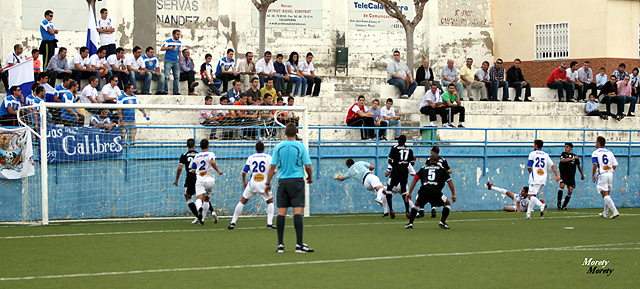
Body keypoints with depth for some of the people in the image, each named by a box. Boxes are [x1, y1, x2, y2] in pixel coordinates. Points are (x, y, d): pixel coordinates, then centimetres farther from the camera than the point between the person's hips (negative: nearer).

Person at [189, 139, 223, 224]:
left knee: (199, 198, -16)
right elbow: (212, 162, -21)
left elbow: (193, 170, 13)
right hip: (209, 180, 0)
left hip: (199, 180, 0)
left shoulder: (197, 156, 12)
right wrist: (218, 170, -9)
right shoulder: (211, 154, 2)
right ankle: (202, 218, 14)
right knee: (206, 199, 17)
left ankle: (200, 208, -50)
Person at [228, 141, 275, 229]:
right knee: (270, 201, 18)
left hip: (252, 183, 1)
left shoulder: (251, 157, 7)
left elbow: (244, 172, 6)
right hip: (263, 184, -1)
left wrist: (244, 182, 22)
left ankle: (233, 223, 7)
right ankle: (269, 223, 5)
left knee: (242, 201, 11)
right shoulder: (268, 157, 3)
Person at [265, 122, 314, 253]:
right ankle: (299, 245, -11)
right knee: (298, 212, -6)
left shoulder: (278, 147, 3)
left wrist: (267, 183, 11)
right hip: (297, 181, -3)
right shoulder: (300, 147, -4)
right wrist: (310, 177, 15)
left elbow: (272, 167, 3)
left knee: (281, 212, 4)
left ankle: (280, 244, 4)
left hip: (282, 182, 3)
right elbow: (307, 166, -4)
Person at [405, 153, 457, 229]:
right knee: (447, 203, 22)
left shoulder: (423, 168, 25)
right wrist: (453, 194, 17)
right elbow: (449, 181, 15)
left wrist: (409, 193, 25)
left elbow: (415, 180, 22)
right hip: (436, 193, -2)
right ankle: (442, 221, 5)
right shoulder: (441, 169, 21)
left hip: (423, 191, 2)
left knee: (416, 204, 30)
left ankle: (410, 223, 17)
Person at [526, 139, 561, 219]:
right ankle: (528, 213, 10)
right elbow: (552, 165, 6)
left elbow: (529, 167, -2)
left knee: (531, 196, -13)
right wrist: (557, 176, 0)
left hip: (535, 179, -6)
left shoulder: (532, 154, 1)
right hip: (543, 180, 6)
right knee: (533, 196, 15)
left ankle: (541, 205, -39)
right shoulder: (546, 155, 15)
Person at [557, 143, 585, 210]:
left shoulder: (575, 156, 13)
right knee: (562, 185, -26)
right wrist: (572, 158, -12)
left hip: (571, 175, 3)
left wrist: (582, 174, 31)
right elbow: (562, 160, -14)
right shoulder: (563, 154, 8)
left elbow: (578, 165, 25)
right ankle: (559, 204, -22)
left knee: (570, 191, -6)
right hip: (564, 174, -3)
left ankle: (564, 206, 6)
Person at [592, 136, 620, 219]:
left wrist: (593, 175, -6)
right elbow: (615, 165, 7)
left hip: (602, 175, -6)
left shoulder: (595, 153, -4)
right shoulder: (609, 152, 11)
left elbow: (595, 165, -15)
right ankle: (605, 213, 24)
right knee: (607, 194, 17)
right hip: (610, 174, 6)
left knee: (605, 194, -9)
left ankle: (615, 211, -23)